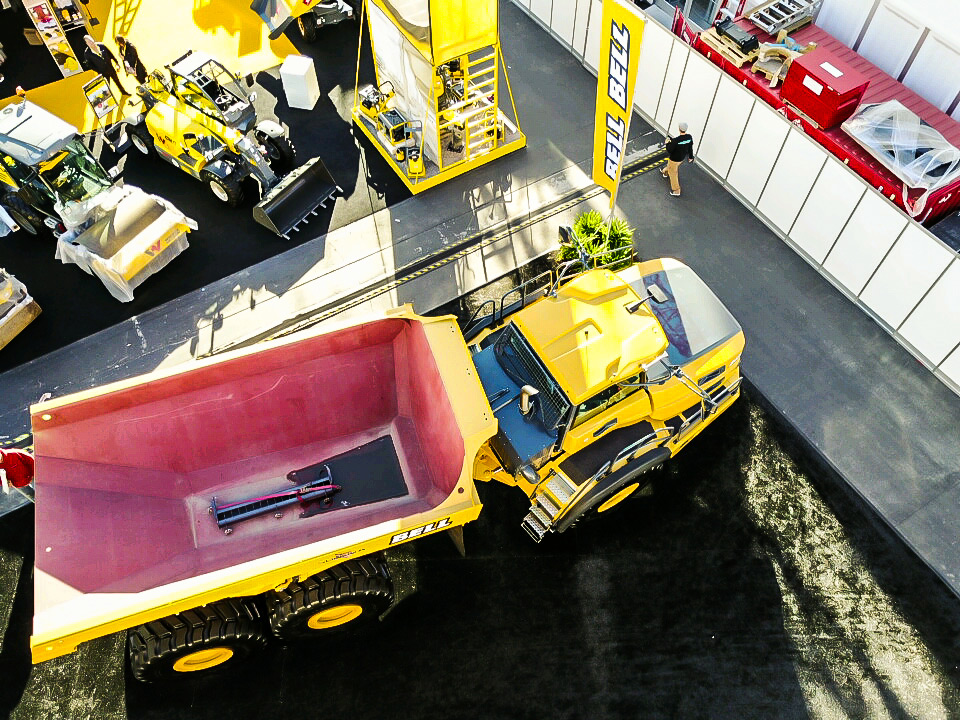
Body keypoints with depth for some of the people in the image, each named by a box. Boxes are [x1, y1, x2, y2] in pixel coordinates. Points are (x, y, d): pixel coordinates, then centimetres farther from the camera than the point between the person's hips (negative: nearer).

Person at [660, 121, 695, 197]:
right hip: (682, 158, 7)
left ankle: (676, 191, 22)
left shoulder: (676, 140, -38)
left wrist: (667, 143, -8)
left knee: (673, 174, 13)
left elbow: (669, 150, -26)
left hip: (674, 159, -7)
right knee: (670, 166, 37)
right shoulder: (689, 137, -18)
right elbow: (690, 148, -2)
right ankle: (665, 172, 68)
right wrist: (690, 157, 14)